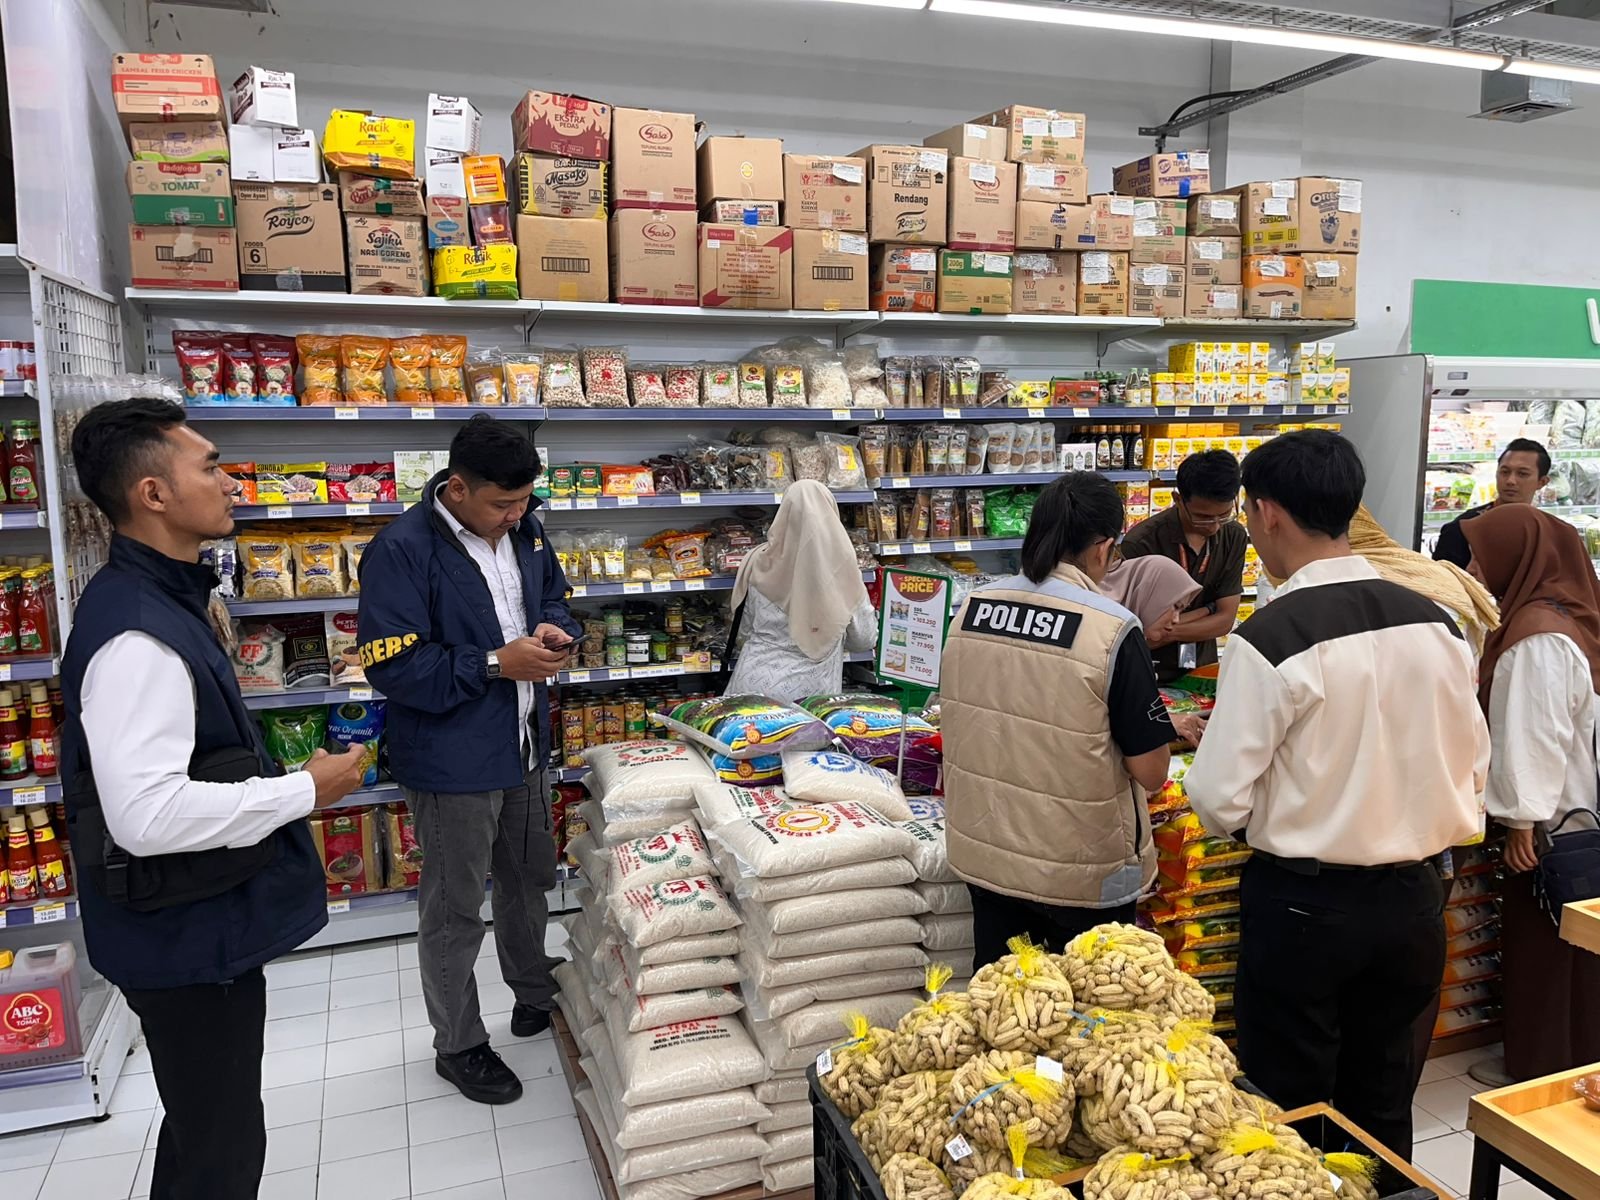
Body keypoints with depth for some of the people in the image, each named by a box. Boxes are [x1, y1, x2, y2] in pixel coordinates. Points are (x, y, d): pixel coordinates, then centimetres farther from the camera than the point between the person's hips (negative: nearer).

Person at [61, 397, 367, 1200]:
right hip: (187, 932, -10)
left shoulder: (162, 598, 7)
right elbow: (148, 814, -33)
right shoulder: (137, 636, -27)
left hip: (198, 918, 10)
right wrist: (305, 791, -23)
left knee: (204, 1128, 26)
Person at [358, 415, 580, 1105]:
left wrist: (555, 630, -6)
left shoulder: (523, 530, 1)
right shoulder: (402, 550, -21)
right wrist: (495, 664, -27)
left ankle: (535, 995, 46)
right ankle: (458, 1045, 29)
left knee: (530, 878, 23)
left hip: (524, 746, 7)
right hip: (451, 761, -7)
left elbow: (553, 594, 17)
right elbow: (393, 667, -24)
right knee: (454, 909, 9)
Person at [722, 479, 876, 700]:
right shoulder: (840, 568, -9)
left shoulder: (761, 564, -6)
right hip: (812, 692, -1)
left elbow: (745, 629, 8)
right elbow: (865, 638, 4)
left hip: (757, 683, 1)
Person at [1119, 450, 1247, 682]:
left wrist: (1169, 632, -17)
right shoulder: (1141, 544, -17)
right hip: (1150, 676, -4)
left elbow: (1225, 619, -2)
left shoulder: (1234, 537, -1)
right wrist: (1207, 609, -7)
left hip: (1202, 671, 4)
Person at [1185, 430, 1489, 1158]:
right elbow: (1472, 769, 8)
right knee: (1382, 1107, 21)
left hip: (1304, 905, -5)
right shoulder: (1436, 623, -2)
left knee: (1290, 1117, 13)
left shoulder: (1270, 639, -21)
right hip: (1413, 899, 6)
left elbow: (1219, 799, -18)